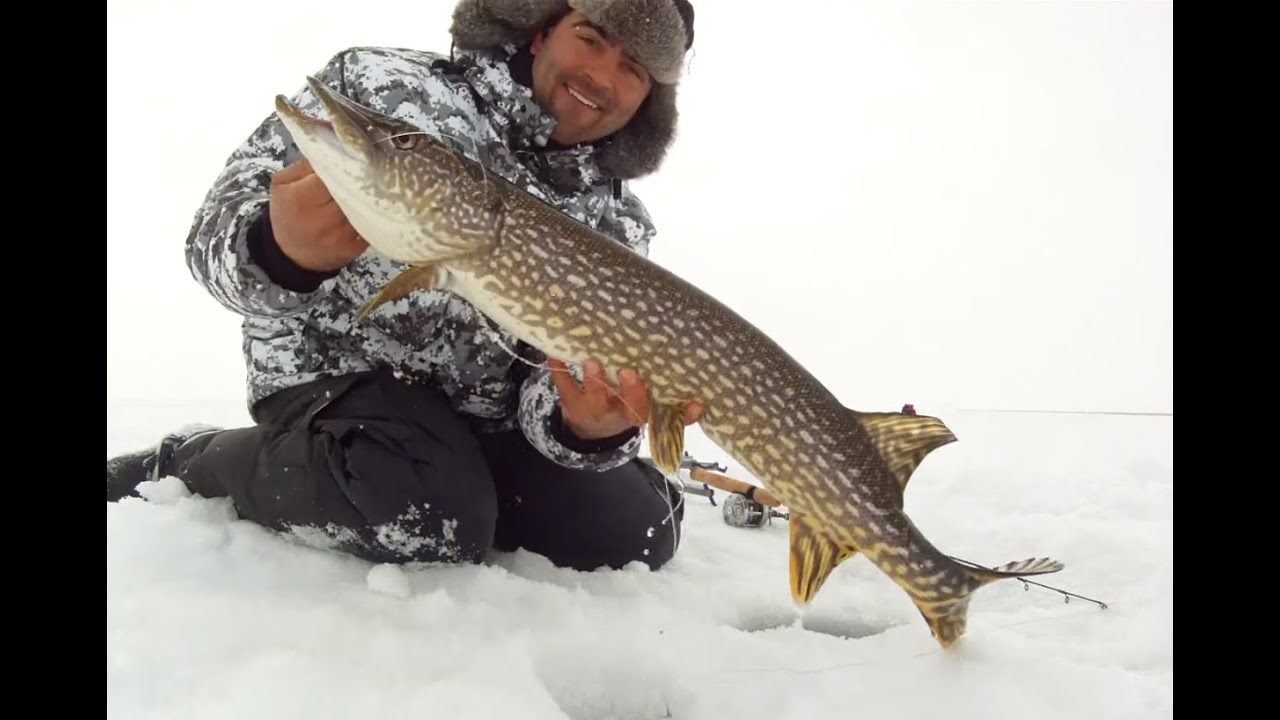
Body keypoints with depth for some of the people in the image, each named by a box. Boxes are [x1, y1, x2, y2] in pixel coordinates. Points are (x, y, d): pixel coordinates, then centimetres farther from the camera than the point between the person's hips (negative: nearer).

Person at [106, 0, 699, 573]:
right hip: (339, 367, -3)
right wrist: (281, 252, -37)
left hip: (485, 416, 4)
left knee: (636, 533, -7)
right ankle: (183, 466, -3)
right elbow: (217, 237, -12)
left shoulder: (617, 225, -3)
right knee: (432, 522, -31)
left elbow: (571, 376, -12)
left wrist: (585, 425, -38)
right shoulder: (378, 82, -10)